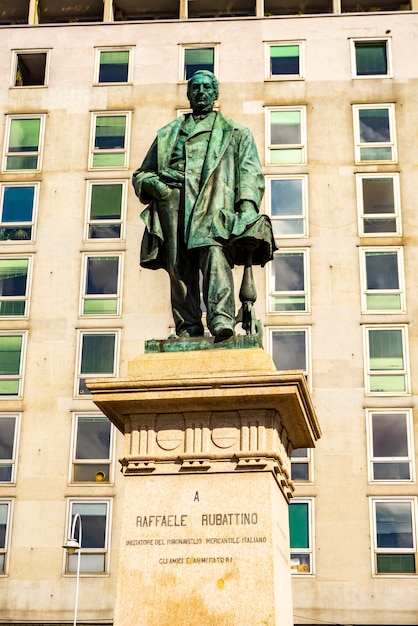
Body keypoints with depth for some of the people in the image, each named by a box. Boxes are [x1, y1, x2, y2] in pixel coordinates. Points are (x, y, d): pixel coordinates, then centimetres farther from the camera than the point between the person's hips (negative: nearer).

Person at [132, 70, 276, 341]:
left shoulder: (235, 133, 26)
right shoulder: (168, 134, 31)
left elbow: (250, 172, 12)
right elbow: (141, 173, 28)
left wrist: (248, 205, -6)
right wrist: (152, 182, 3)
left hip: (212, 200, -3)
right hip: (172, 197, 3)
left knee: (214, 251, -26)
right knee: (178, 265, -11)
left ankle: (221, 319, -40)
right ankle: (188, 328, -13)